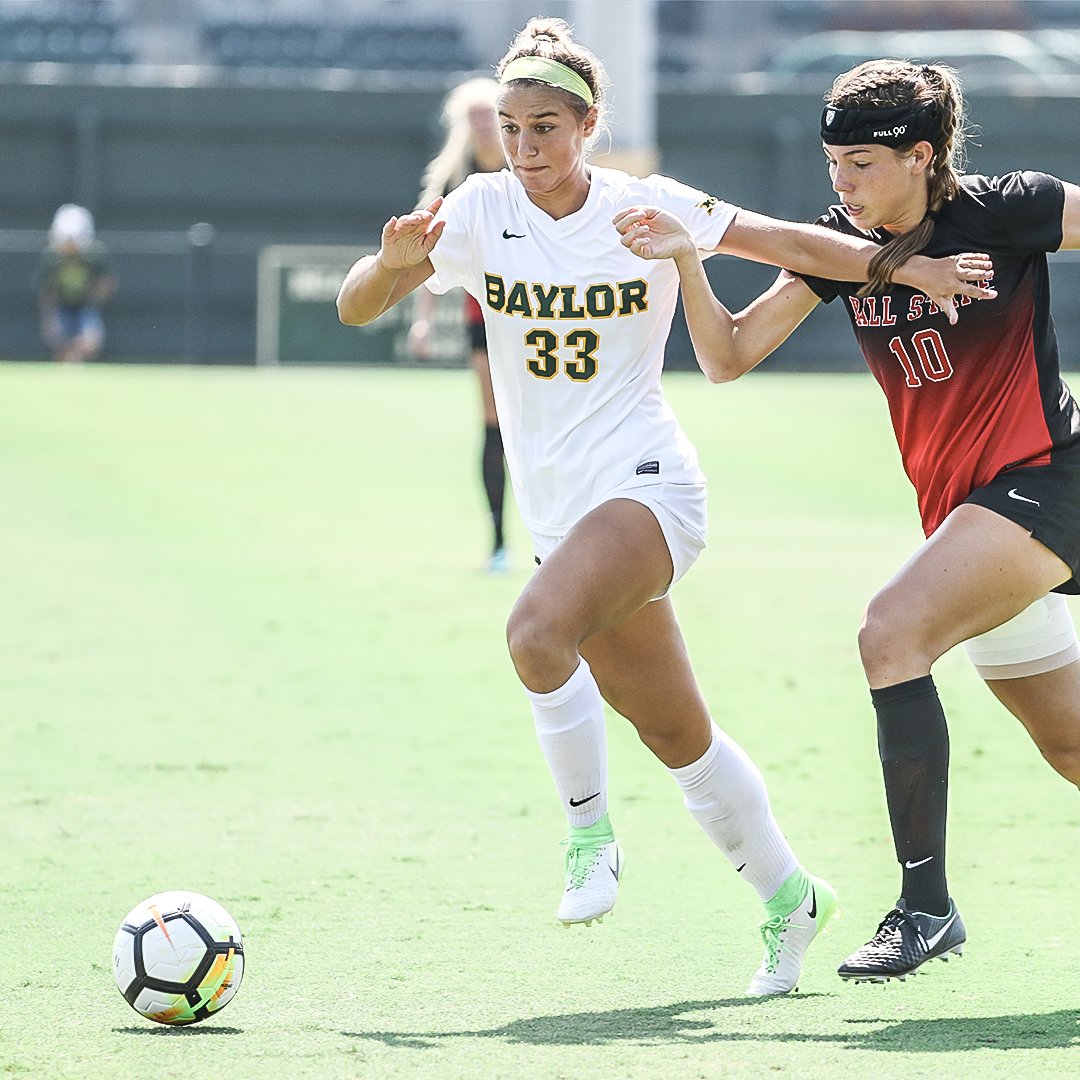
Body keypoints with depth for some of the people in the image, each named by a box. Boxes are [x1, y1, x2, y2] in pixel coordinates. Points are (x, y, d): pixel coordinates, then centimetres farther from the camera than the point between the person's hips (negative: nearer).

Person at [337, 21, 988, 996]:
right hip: (558, 508, 4)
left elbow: (785, 241, 4)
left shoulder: (647, 208, -5)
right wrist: (392, 262, -26)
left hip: (645, 482, -4)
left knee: (537, 632, -32)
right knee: (680, 740, 10)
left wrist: (902, 265, -3)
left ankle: (591, 831, -15)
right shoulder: (481, 210, 1)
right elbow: (356, 309, -5)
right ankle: (788, 897, 27)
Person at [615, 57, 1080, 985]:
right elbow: (730, 356, 3)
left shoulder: (1003, 211, -12)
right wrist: (688, 260, -12)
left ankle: (927, 905, -24)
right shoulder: (844, 244, 4)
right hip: (963, 511, 7)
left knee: (892, 632, -26)